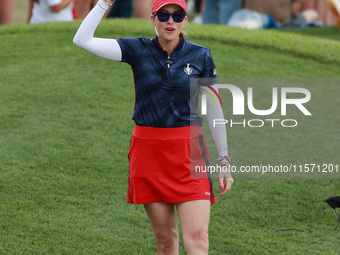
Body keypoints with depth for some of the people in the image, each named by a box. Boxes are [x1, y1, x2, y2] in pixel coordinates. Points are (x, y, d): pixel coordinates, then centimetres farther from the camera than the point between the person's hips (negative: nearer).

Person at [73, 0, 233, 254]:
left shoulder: (200, 56, 2)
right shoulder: (138, 50, 2)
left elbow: (214, 110, 7)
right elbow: (82, 40, -6)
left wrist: (224, 161, 6)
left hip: (189, 150, -1)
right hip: (148, 150, 1)